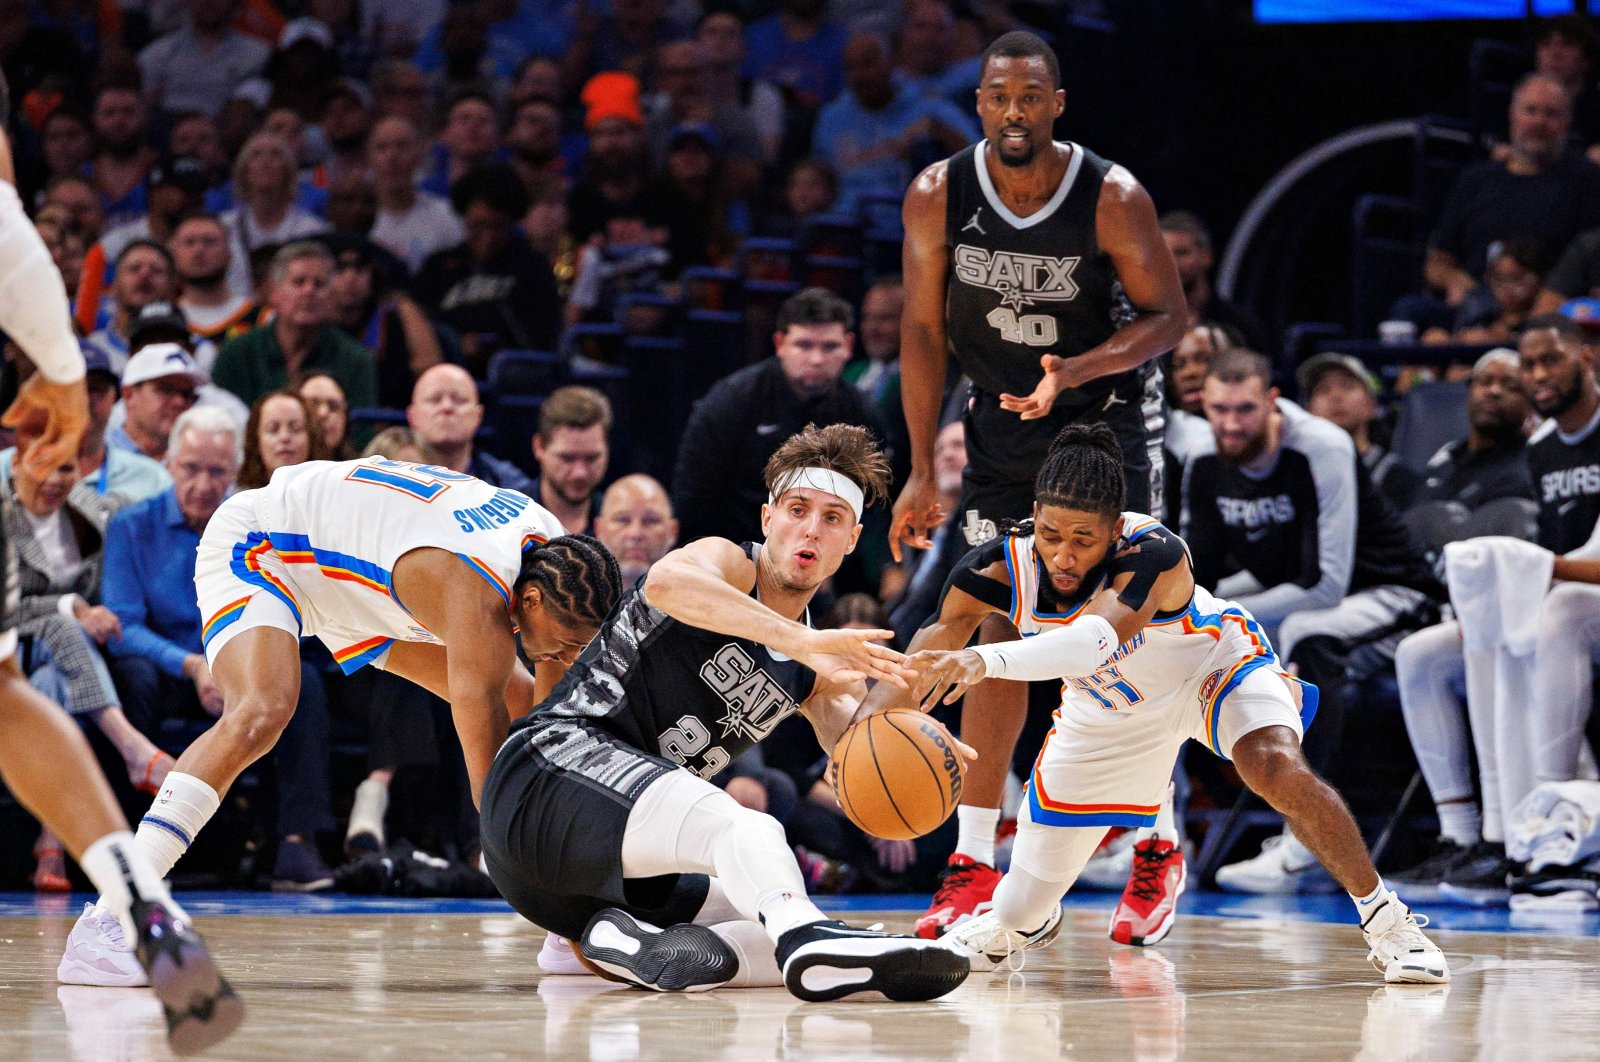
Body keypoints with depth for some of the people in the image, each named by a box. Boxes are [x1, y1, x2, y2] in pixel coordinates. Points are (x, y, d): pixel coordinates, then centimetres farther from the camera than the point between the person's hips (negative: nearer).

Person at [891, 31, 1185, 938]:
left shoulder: (1113, 199, -21)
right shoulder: (938, 198, -13)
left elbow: (1169, 316, -13)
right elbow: (924, 331, -4)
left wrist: (1074, 371, -29)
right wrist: (922, 473, -4)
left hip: (1109, 412, -2)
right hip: (1004, 423, 2)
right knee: (1001, 638, 0)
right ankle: (975, 866, 2)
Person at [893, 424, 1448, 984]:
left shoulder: (1155, 553, -41)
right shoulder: (1002, 565, -30)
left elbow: (1096, 641, -58)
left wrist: (985, 659, -73)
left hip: (1215, 665, -3)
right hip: (1106, 709, 3)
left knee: (1281, 770, -37)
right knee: (1018, 921, 6)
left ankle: (1384, 919, -18)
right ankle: (1033, 917, 46)